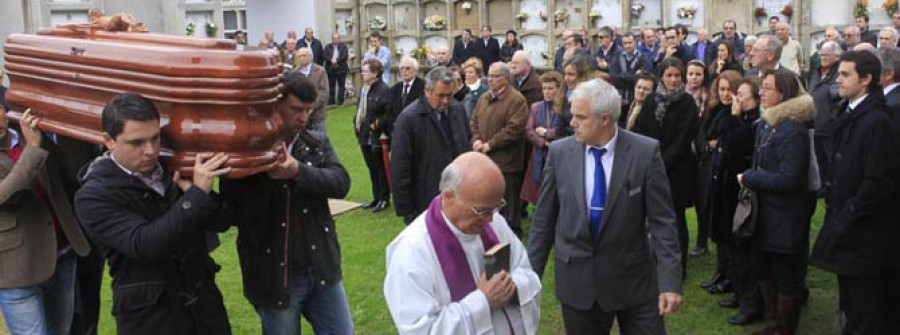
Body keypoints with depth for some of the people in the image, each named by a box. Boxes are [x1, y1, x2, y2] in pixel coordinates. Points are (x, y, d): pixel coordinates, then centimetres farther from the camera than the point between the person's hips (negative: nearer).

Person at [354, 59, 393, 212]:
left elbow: (389, 113, -18)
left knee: (381, 168, 3)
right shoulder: (364, 88, 11)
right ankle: (376, 197, 27)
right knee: (371, 168, 16)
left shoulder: (384, 90, -15)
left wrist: (378, 124, -18)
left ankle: (384, 199, 14)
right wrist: (357, 124, 7)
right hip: (365, 136, 8)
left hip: (377, 136, -8)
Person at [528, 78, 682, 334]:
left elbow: (662, 220, -7)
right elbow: (544, 219, 3)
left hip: (633, 278, -1)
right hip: (577, 281, 2)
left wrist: (670, 280, -11)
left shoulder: (646, 152, -9)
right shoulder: (559, 152, -3)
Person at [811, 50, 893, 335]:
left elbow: (877, 181, -21)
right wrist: (833, 204, 10)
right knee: (848, 293, 19)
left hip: (862, 230, -9)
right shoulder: (847, 113, 10)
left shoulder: (876, 120, -18)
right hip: (843, 221, 9)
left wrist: (848, 218, -15)